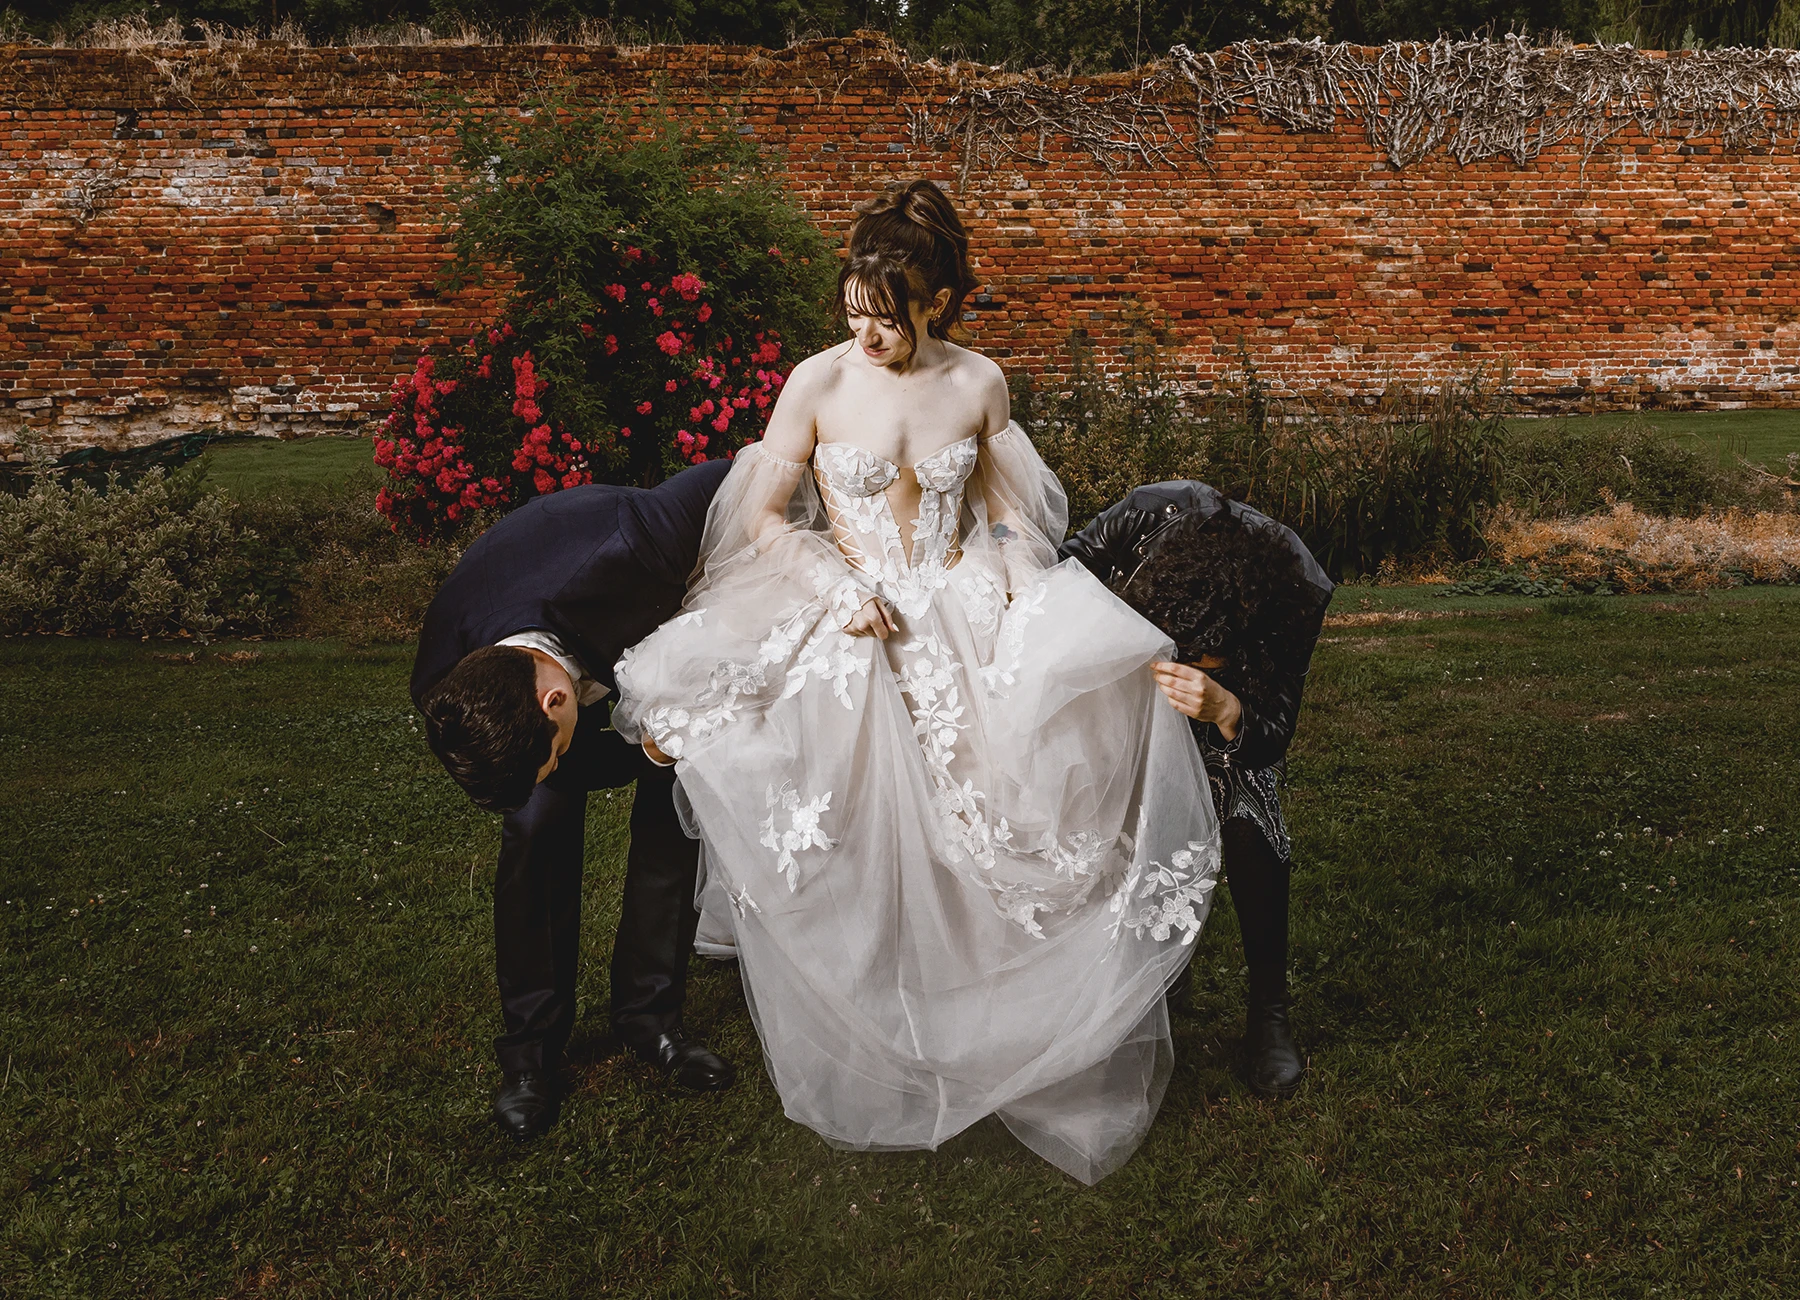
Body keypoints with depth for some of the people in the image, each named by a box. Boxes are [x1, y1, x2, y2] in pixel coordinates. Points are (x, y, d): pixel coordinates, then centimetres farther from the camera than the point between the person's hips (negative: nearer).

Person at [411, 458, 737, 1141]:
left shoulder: (623, 545, -49)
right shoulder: (444, 691, -34)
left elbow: (727, 479, -30)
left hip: (663, 625, 0)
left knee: (674, 815, -7)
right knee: (536, 830, -13)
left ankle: (649, 1014, 10)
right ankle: (531, 1043, 3)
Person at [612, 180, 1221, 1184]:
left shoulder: (980, 383, 5)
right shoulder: (819, 383, -1)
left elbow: (1011, 514, 12)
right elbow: (764, 519, 2)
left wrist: (1022, 598, -6)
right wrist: (839, 588, -13)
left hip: (964, 611, 2)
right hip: (849, 622, -2)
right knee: (855, 835, -19)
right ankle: (870, 1067, 2)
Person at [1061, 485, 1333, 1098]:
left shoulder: (1301, 594, -37)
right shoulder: (1153, 513, -39)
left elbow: (1271, 734, -30)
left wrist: (1225, 710, -52)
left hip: (1237, 697, -1)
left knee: (1250, 826, -19)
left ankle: (1268, 1008, 1)